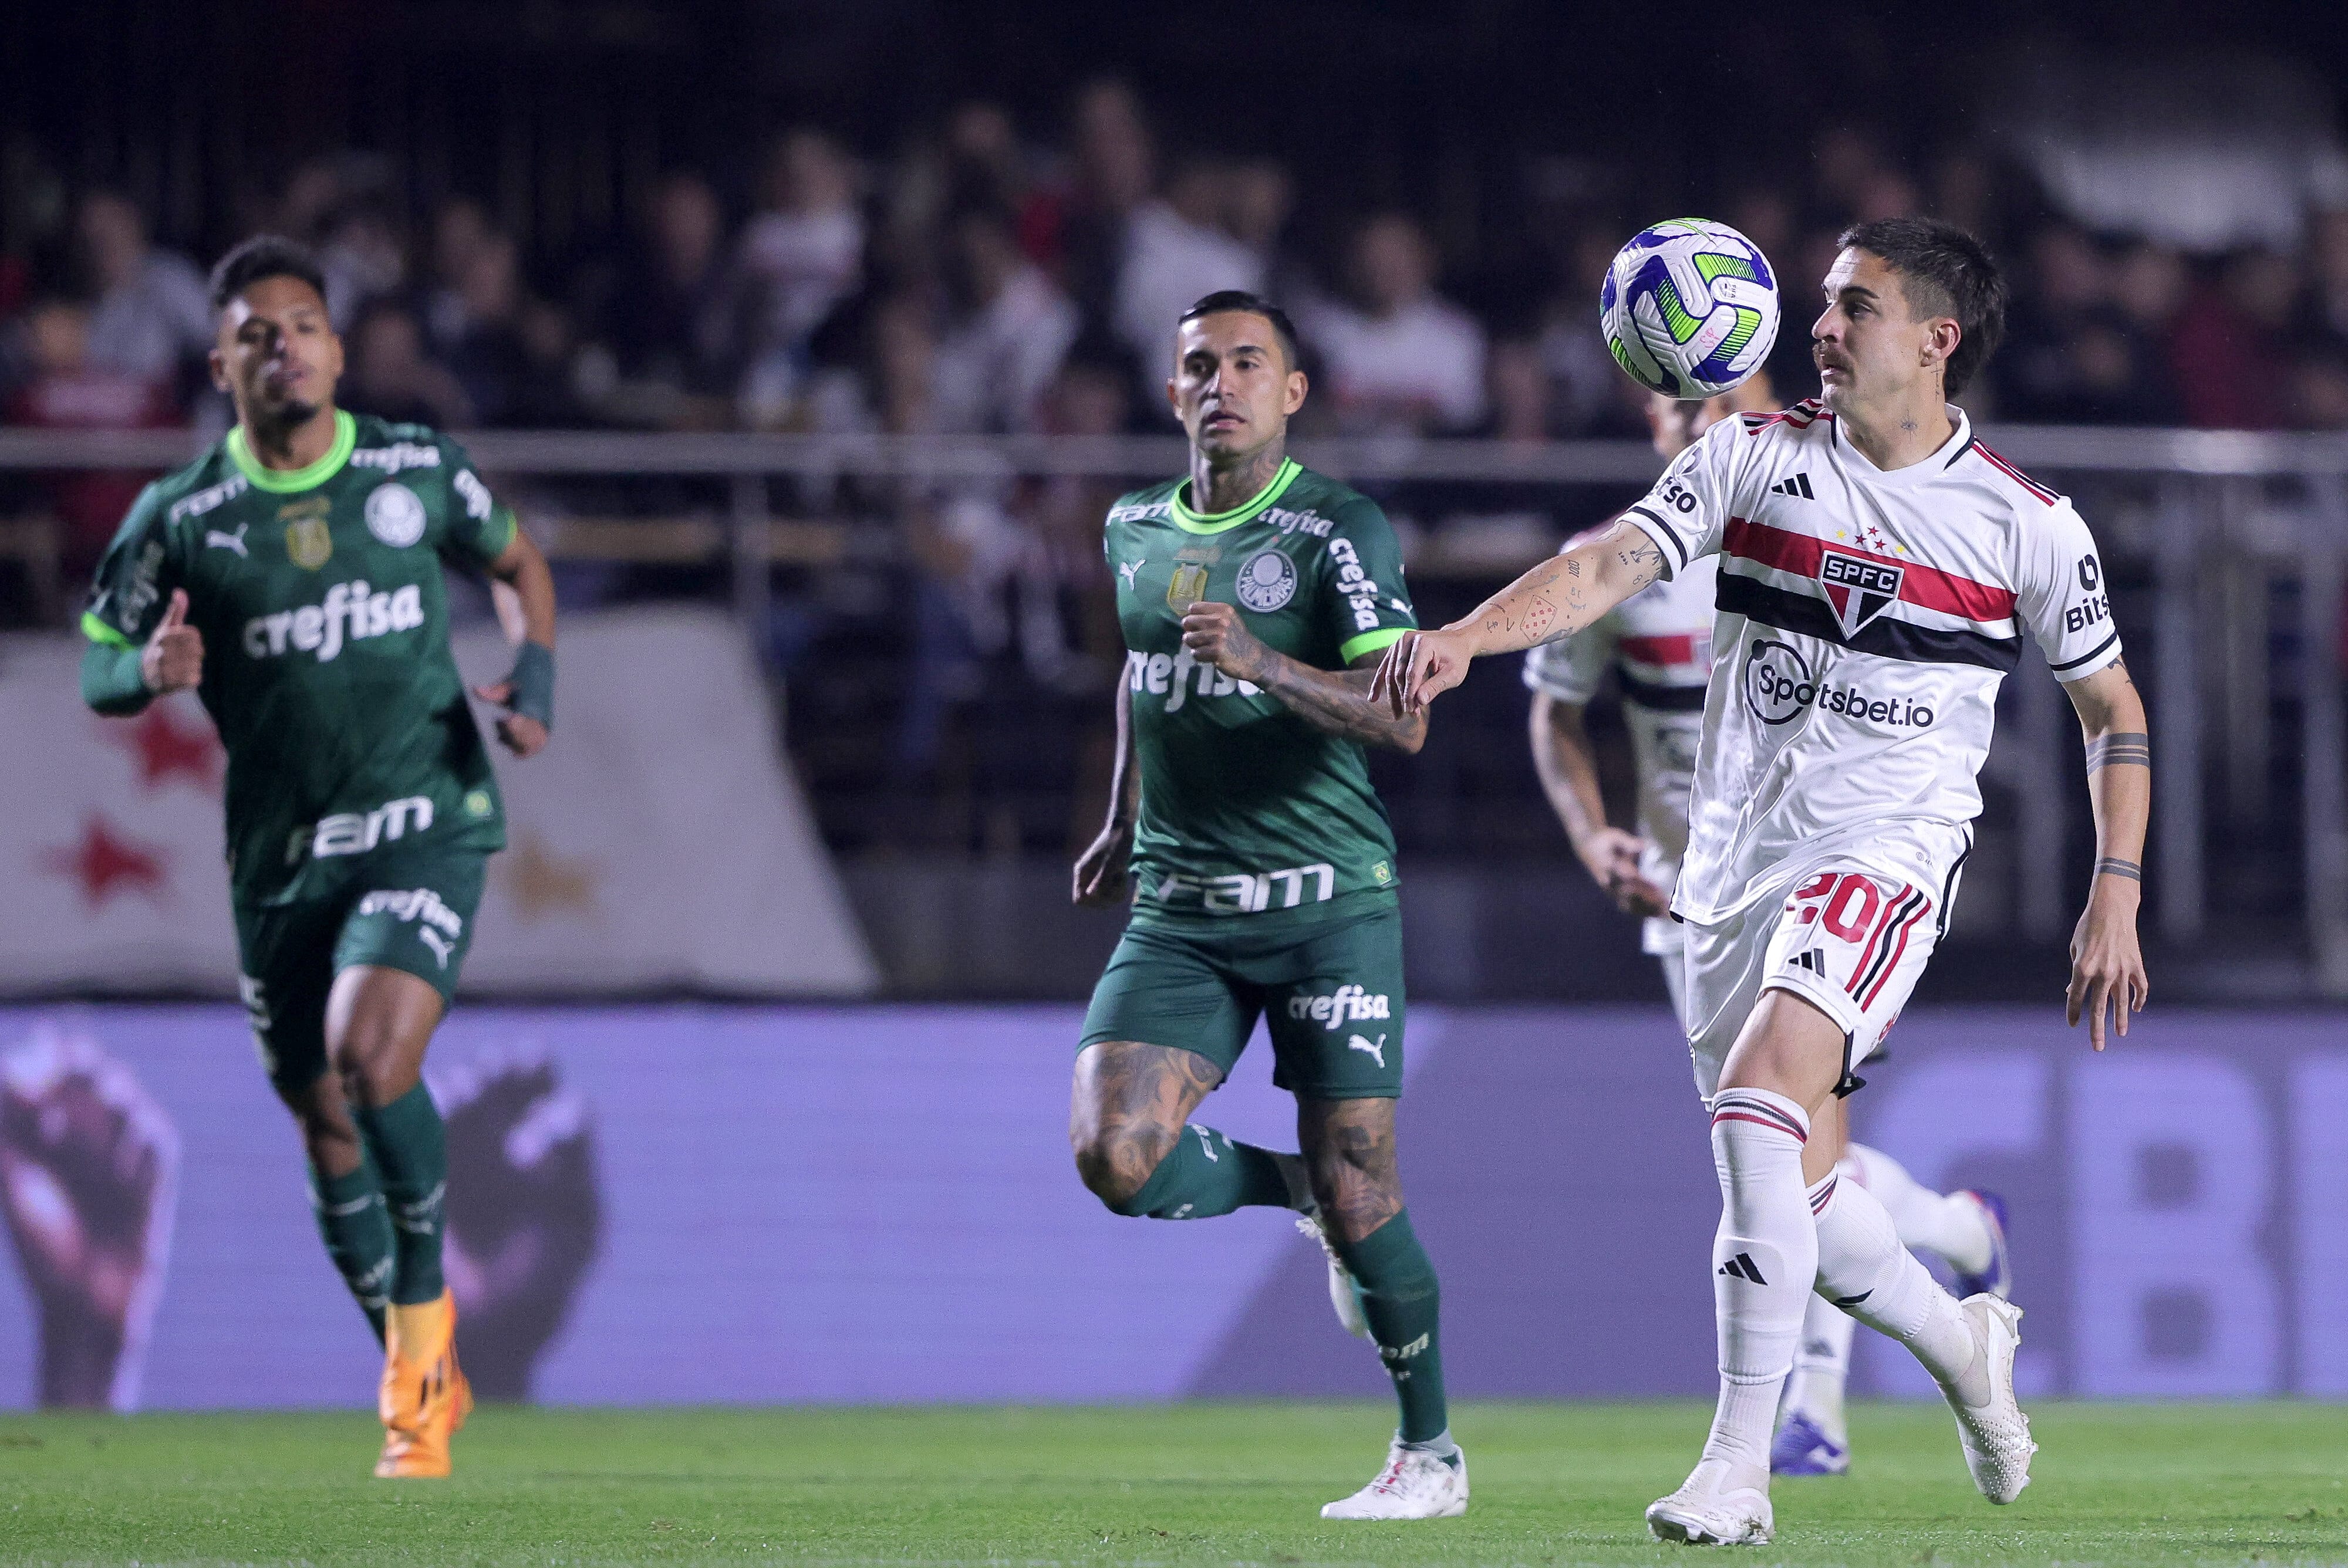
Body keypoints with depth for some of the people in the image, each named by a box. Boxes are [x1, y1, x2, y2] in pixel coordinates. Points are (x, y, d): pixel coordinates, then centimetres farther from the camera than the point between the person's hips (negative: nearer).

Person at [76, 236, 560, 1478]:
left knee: (370, 1060, -25)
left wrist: (534, 677, 0)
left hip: (427, 825, -2)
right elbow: (96, 673, 4)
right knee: (325, 1125, 9)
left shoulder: (418, 469, 0)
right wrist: (153, 672, -20)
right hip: (281, 855, 2)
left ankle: (424, 1302, -2)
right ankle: (420, 1382, 27)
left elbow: (517, 562, 18)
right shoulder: (181, 517, -3)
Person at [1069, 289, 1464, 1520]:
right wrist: (1123, 821, 35)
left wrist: (1263, 665, -32)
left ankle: (1430, 1452, 13)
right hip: (1178, 911, 5)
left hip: (1325, 903, -5)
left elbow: (1403, 719, -19)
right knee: (1115, 1157, -16)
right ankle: (1298, 1192, 15)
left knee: (1357, 1194, -6)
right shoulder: (1135, 528, 11)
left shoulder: (1339, 530, -8)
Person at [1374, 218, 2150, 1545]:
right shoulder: (1755, 459, 3)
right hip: (1739, 856, 5)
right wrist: (1460, 638, -25)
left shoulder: (2027, 524, -1)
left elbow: (2112, 705, 9)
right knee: (1792, 1178, 8)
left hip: (1889, 849, -5)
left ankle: (1739, 1468, -25)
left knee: (1757, 1094, -26)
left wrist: (2117, 894, 3)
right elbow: (1609, 565, -8)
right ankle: (1963, 1343, 38)